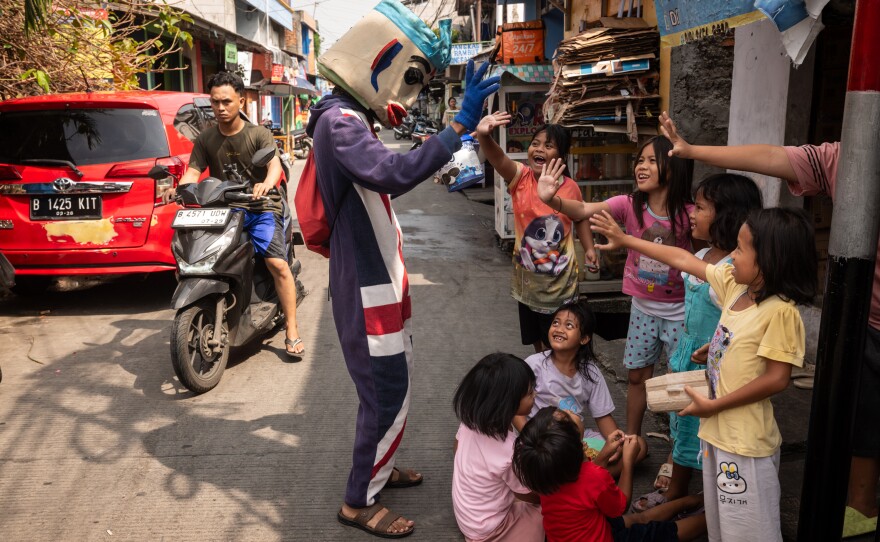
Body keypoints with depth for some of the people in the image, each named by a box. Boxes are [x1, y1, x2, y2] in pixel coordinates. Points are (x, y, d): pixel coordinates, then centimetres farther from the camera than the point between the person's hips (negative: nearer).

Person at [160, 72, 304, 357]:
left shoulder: (258, 134, 0)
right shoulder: (205, 139, 10)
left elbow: (275, 164, -17)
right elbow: (193, 172, 1)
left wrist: (267, 183, -41)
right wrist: (178, 188, -23)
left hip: (260, 207, -3)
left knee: (278, 264, -20)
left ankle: (292, 331, -11)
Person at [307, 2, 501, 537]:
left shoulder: (351, 117, 12)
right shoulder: (339, 121, -21)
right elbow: (396, 173, -38)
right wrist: (460, 125, -36)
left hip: (379, 283, 10)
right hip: (368, 291, -10)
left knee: (389, 387, 22)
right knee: (390, 395, 0)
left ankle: (377, 468, 40)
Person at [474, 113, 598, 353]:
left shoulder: (571, 187, -9)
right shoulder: (521, 178, -13)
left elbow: (580, 217, 10)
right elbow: (497, 158, -34)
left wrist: (589, 248, -2)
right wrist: (484, 136, -54)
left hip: (560, 280, -1)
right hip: (527, 277, 1)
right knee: (536, 337, 21)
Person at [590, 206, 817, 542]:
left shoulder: (780, 311, -22)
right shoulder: (735, 285, 0)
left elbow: (776, 379, -22)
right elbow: (683, 261, 9)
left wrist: (712, 406, -14)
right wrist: (625, 240, 12)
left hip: (746, 441, -8)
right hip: (717, 429, 8)